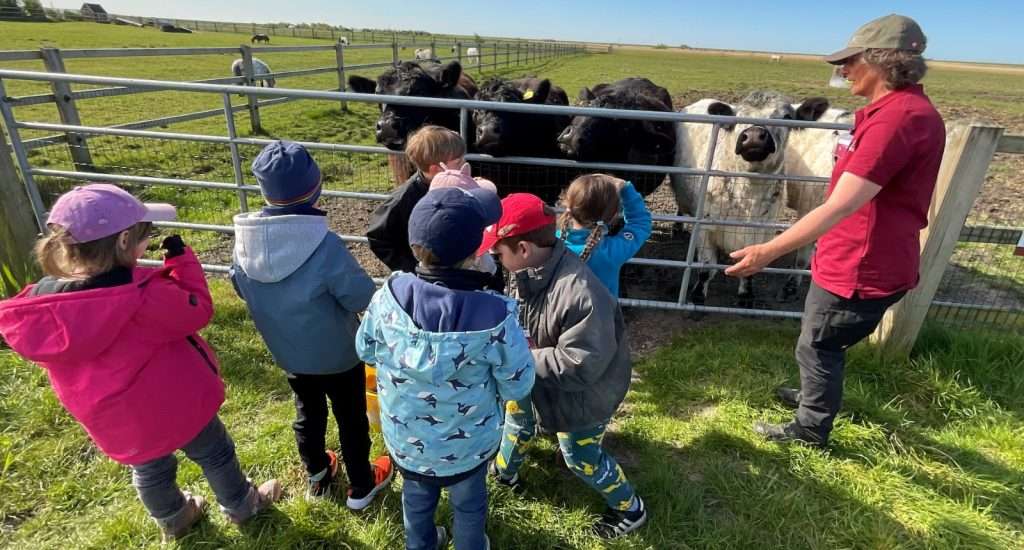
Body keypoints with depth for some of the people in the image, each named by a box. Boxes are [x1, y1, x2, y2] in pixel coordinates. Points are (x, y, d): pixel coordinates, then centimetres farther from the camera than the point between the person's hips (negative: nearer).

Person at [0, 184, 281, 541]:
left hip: (117, 422, 6)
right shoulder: (143, 296, -32)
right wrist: (182, 260, -8)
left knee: (150, 470, 29)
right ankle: (242, 506, 43)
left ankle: (173, 521, 54)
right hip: (176, 404, -5)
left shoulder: (36, 304, -14)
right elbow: (197, 310, -16)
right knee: (215, 454, 20)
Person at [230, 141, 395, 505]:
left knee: (308, 412, 27)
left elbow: (241, 288, 3)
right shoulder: (324, 246, -33)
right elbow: (363, 298, -24)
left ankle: (317, 476, 50)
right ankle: (362, 487, 36)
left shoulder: (245, 238, -14)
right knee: (352, 418, 16)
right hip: (337, 354, -5)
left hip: (286, 352, 6)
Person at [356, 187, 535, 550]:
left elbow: (365, 350, -6)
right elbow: (518, 387, -19)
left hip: (403, 439, 3)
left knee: (417, 496, 34)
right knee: (469, 503, 30)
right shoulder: (495, 317, -34)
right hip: (468, 445, -2)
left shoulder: (389, 296, -26)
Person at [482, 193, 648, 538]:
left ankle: (630, 509, 41)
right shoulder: (528, 273, -13)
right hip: (541, 381, 8)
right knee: (517, 415, 28)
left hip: (583, 397, -8)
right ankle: (504, 472, 59)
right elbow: (516, 318, 7)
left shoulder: (581, 295, -41)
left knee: (581, 458, 13)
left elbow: (578, 366, -36)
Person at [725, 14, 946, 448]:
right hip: (859, 259, 10)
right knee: (823, 341, 28)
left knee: (817, 347, 9)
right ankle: (817, 395, 52)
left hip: (861, 266, -10)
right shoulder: (905, 109, 8)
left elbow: (841, 205, -32)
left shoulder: (898, 118, -26)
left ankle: (811, 429, 31)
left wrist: (769, 250, -31)